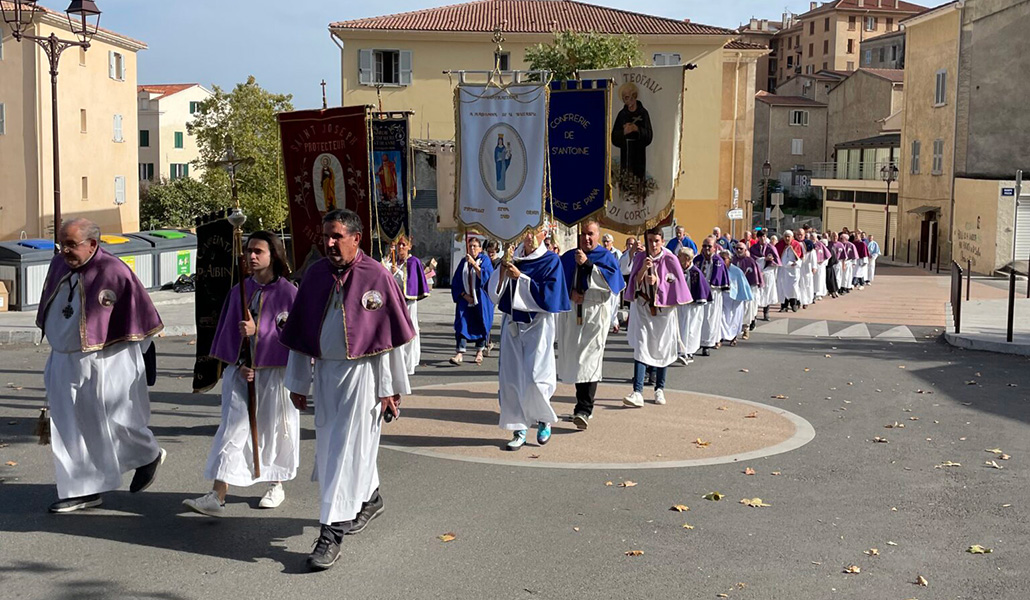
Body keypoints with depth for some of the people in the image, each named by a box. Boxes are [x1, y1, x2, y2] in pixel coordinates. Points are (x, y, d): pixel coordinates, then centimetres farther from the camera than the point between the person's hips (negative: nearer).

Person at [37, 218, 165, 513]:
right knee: (71, 430, 7)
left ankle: (149, 455, 31)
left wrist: (137, 352, 0)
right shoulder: (59, 265, 2)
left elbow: (141, 312, -8)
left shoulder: (113, 271, -16)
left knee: (111, 420, 4)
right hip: (64, 363, 7)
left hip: (104, 364, -6)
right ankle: (85, 491, 15)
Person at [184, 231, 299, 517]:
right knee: (232, 427, -4)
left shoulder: (288, 292, -7)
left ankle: (275, 485, 29)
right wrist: (239, 364, -4)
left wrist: (257, 332, -19)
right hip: (240, 372, 3)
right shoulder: (239, 290, 7)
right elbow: (228, 333, 9)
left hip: (274, 373, -3)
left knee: (272, 427, 9)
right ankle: (217, 496, -8)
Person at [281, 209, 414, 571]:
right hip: (325, 371, 6)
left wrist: (390, 389, -8)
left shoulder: (377, 277, -9)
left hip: (362, 372, -6)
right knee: (329, 445, 16)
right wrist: (298, 382, 11)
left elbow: (389, 337, -7)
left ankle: (332, 532, -2)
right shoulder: (315, 275, 5)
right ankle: (370, 498, 39)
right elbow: (300, 331, 10)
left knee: (347, 449, -6)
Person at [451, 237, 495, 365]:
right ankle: (460, 353, -15)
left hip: (481, 299, -2)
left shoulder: (485, 260, -1)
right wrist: (464, 295, -5)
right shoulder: (463, 262, 9)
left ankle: (480, 352, 19)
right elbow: (456, 281, 8)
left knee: (480, 324, 4)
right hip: (466, 299, 2)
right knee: (462, 323, -10)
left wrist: (474, 263, -23)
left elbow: (486, 277, -17)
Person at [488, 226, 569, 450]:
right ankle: (519, 430, 12)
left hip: (537, 325, -4)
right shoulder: (513, 258, 7)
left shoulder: (551, 261, -5)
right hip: (512, 324, 4)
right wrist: (503, 269, -13)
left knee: (534, 378, -9)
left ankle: (544, 419, 18)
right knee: (511, 379, 2)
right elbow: (494, 292, 4)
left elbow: (549, 297, -15)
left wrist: (520, 277, -18)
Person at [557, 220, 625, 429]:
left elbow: (611, 279, -15)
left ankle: (584, 410, -17)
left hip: (595, 313, -4)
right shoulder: (568, 257, 12)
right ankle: (585, 405, 22)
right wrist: (569, 293, -8)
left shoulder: (606, 257, 2)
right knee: (574, 359, 8)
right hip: (572, 315, 5)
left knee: (589, 360, -13)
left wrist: (587, 264, -18)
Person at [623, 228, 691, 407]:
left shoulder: (670, 260, -5)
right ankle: (638, 392, -17)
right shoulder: (640, 258, 1)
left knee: (661, 350, 7)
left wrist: (657, 281, -18)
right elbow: (635, 282, -3)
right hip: (642, 309, 1)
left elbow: (676, 285, -5)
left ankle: (659, 389, 22)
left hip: (663, 310, -1)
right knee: (641, 348, -10)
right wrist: (644, 268, -19)